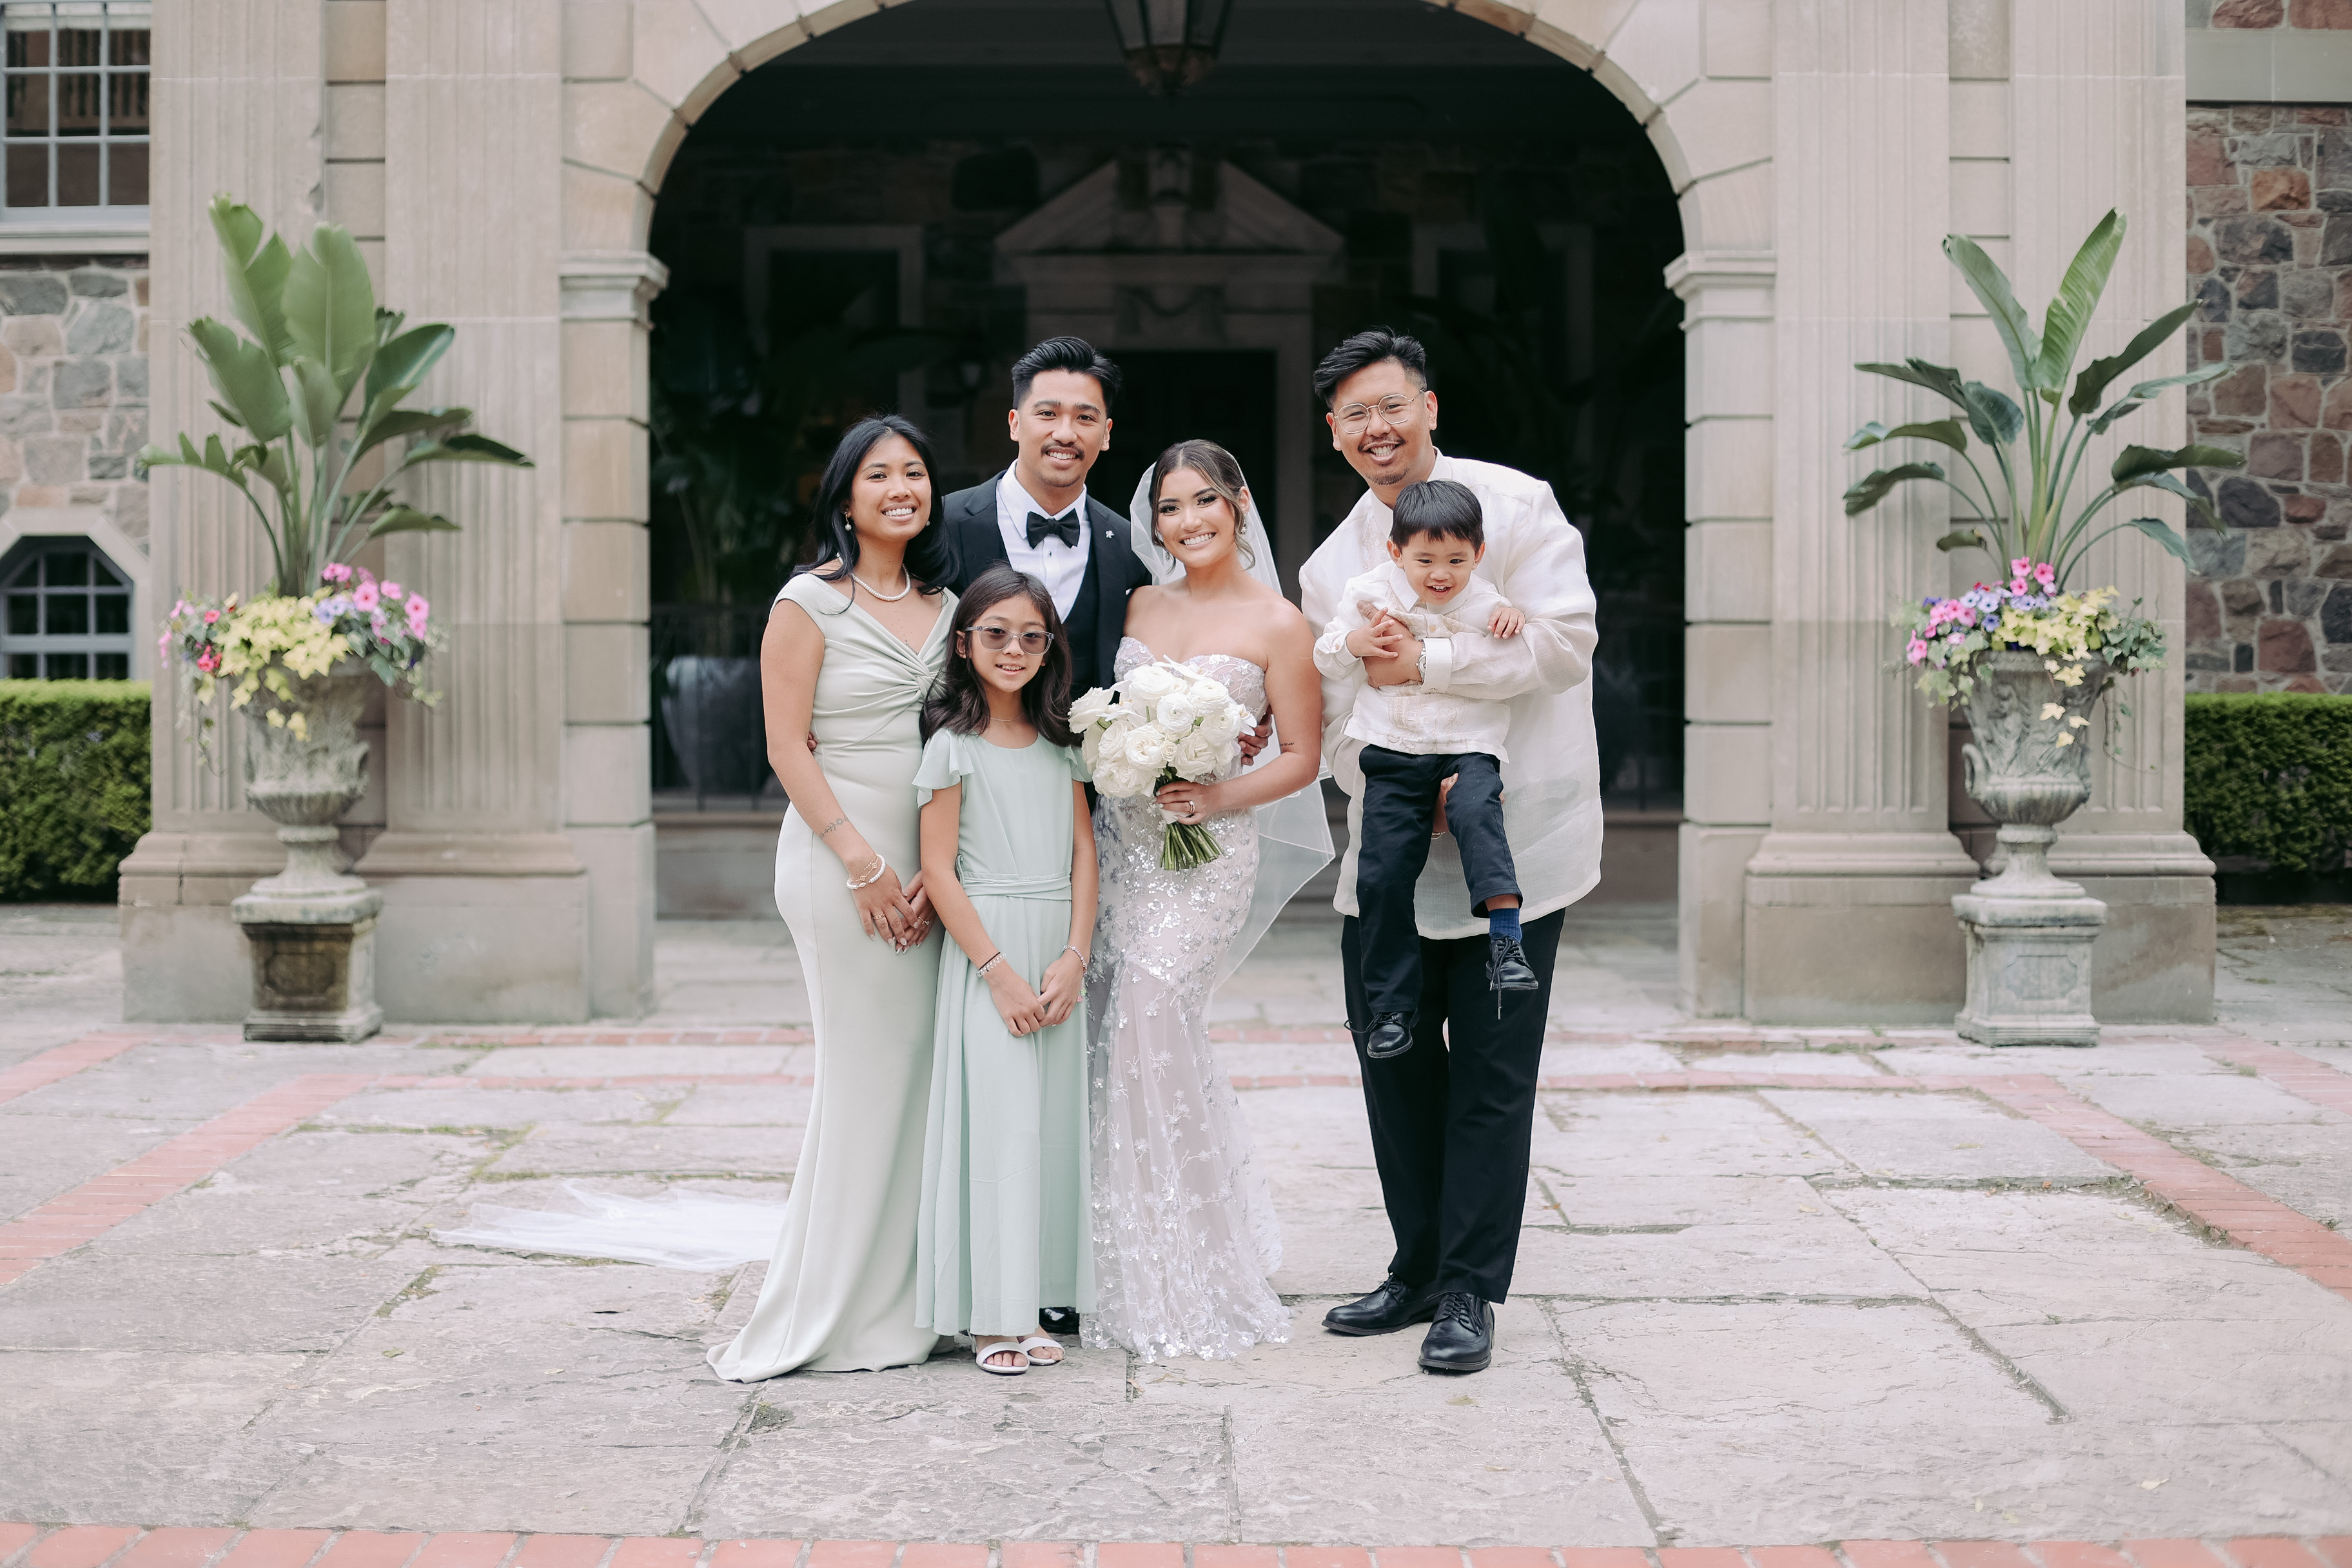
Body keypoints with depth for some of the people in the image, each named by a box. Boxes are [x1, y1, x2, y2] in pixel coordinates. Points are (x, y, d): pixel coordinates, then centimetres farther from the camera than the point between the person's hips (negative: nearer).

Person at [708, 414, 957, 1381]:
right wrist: (864, 864, -13)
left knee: (926, 1072, 5)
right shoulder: (811, 603, -3)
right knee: (871, 1069, -4)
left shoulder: (948, 606, 13)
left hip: (933, 863, 6)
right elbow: (788, 746, -7)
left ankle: (909, 1296, 15)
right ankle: (851, 1311, 6)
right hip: (842, 857, -6)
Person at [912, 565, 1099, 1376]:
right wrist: (1001, 972, -13)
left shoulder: (1062, 745, 11)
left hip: (1059, 956, 5)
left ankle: (1031, 1305, 11)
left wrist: (1074, 959, -5)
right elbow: (938, 869, -8)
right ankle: (993, 1315, 0)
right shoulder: (953, 746, -3)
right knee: (999, 1119, -7)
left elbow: (1083, 853, 8)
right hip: (984, 950, -5)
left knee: (1054, 1118, 3)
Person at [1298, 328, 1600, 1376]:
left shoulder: (1513, 505, -4)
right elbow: (1334, 718, 9)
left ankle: (1471, 1292, 10)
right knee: (1393, 1056, 11)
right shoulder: (1329, 566, 10)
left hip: (1510, 840, -5)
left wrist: (1427, 663, -17)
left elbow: (1566, 639, -14)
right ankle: (1418, 1272, 27)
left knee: (1491, 1073, 0)